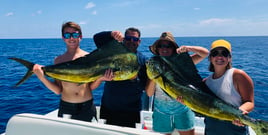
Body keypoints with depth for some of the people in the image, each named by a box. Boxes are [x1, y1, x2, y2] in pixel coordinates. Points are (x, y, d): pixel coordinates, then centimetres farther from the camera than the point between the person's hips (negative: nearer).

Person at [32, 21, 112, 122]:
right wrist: (42, 78, -13)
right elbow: (58, 90, -1)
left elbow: (91, 87, 0)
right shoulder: (58, 60, 2)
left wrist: (100, 78, -18)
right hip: (65, 107, 1)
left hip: (87, 107, -1)